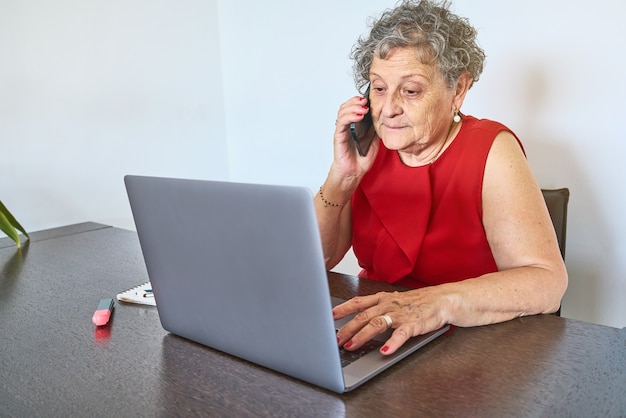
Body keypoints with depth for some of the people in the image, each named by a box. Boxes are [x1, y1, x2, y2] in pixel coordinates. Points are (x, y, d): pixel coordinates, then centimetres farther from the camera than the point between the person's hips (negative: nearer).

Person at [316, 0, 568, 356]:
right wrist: (343, 177, -16)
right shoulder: (370, 151, -1)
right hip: (374, 339, 4)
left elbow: (547, 281, -22)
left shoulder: (490, 151, -12)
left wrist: (439, 301, -38)